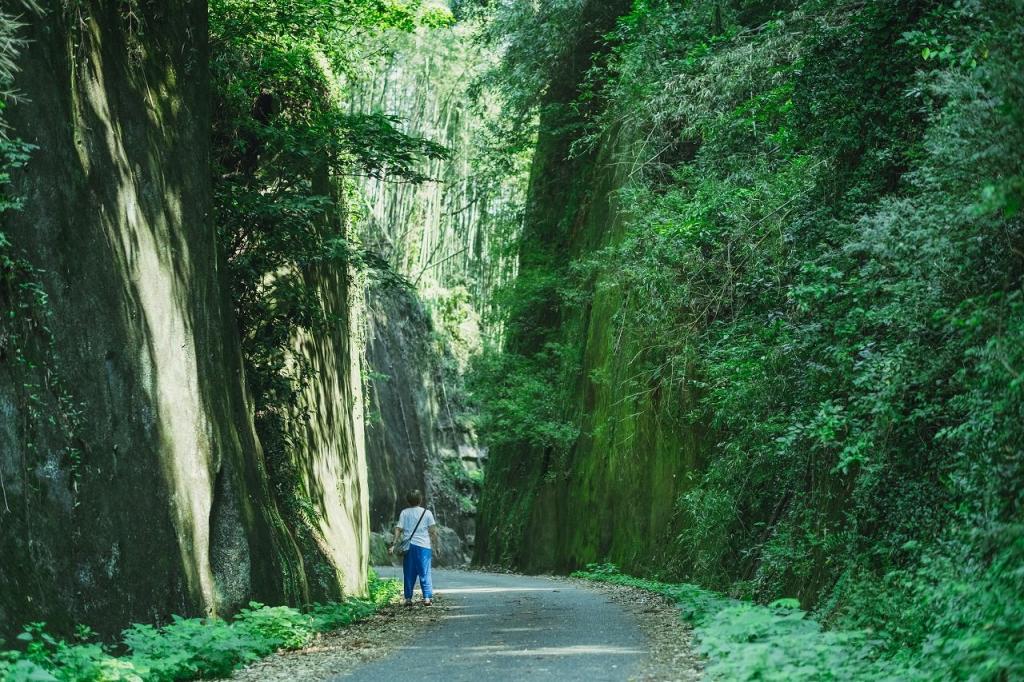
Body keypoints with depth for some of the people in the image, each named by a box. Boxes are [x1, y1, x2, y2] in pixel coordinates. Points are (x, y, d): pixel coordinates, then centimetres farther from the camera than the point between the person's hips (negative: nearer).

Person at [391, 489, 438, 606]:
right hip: (424, 546, -1)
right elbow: (433, 531, -1)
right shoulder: (427, 513, 2)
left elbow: (398, 529, -1)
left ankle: (408, 598, 7)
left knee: (409, 574, 7)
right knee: (424, 573, 2)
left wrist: (394, 544, -1)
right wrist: (435, 545, 7)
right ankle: (427, 597, -4)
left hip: (408, 546, 1)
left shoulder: (404, 513, 5)